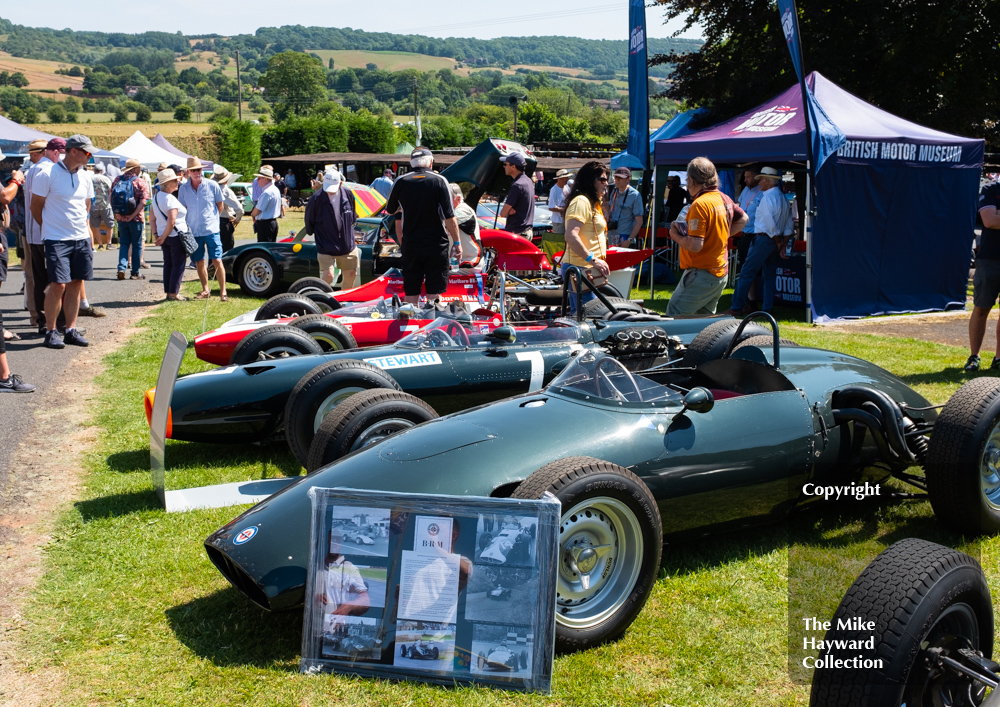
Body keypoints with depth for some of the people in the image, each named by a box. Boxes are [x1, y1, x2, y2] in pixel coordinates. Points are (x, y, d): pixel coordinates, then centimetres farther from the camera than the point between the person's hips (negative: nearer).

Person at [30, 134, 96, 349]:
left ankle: (71, 330, 14)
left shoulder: (85, 177, 9)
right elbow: (36, 206, -2)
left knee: (76, 284, 7)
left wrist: (81, 225, 16)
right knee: (58, 285, -8)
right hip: (56, 240, -6)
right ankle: (50, 331, 4)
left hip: (82, 239, 6)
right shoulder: (47, 174, -9)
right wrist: (50, 228, 6)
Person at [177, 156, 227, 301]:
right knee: (199, 262, 10)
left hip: (211, 230, -3)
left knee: (217, 260, -7)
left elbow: (220, 206, 8)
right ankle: (205, 290, 24)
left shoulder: (212, 185, -4)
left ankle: (223, 291, 0)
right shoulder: (183, 189, 2)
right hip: (193, 231, 3)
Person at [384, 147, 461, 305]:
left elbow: (390, 210, 16)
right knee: (434, 292, 4)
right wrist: (457, 243, -2)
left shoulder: (400, 182, 0)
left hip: (410, 246, 2)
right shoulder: (439, 181, -7)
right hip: (436, 245, -2)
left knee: (411, 292, 10)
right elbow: (449, 217, -10)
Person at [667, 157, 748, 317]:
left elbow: (695, 245, -25)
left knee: (673, 318, -8)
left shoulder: (699, 204, -19)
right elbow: (743, 219, 27)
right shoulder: (724, 199, 8)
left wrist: (676, 236, -8)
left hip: (701, 274, -9)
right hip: (721, 273, 9)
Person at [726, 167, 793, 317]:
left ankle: (737, 308, -4)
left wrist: (777, 242, -7)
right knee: (769, 275, 12)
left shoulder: (767, 198, -14)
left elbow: (770, 224, -19)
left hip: (763, 239, -9)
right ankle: (767, 309, 13)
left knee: (746, 273, -4)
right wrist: (782, 245, 12)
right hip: (775, 242, 9)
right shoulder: (783, 198, 14)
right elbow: (789, 226, 13)